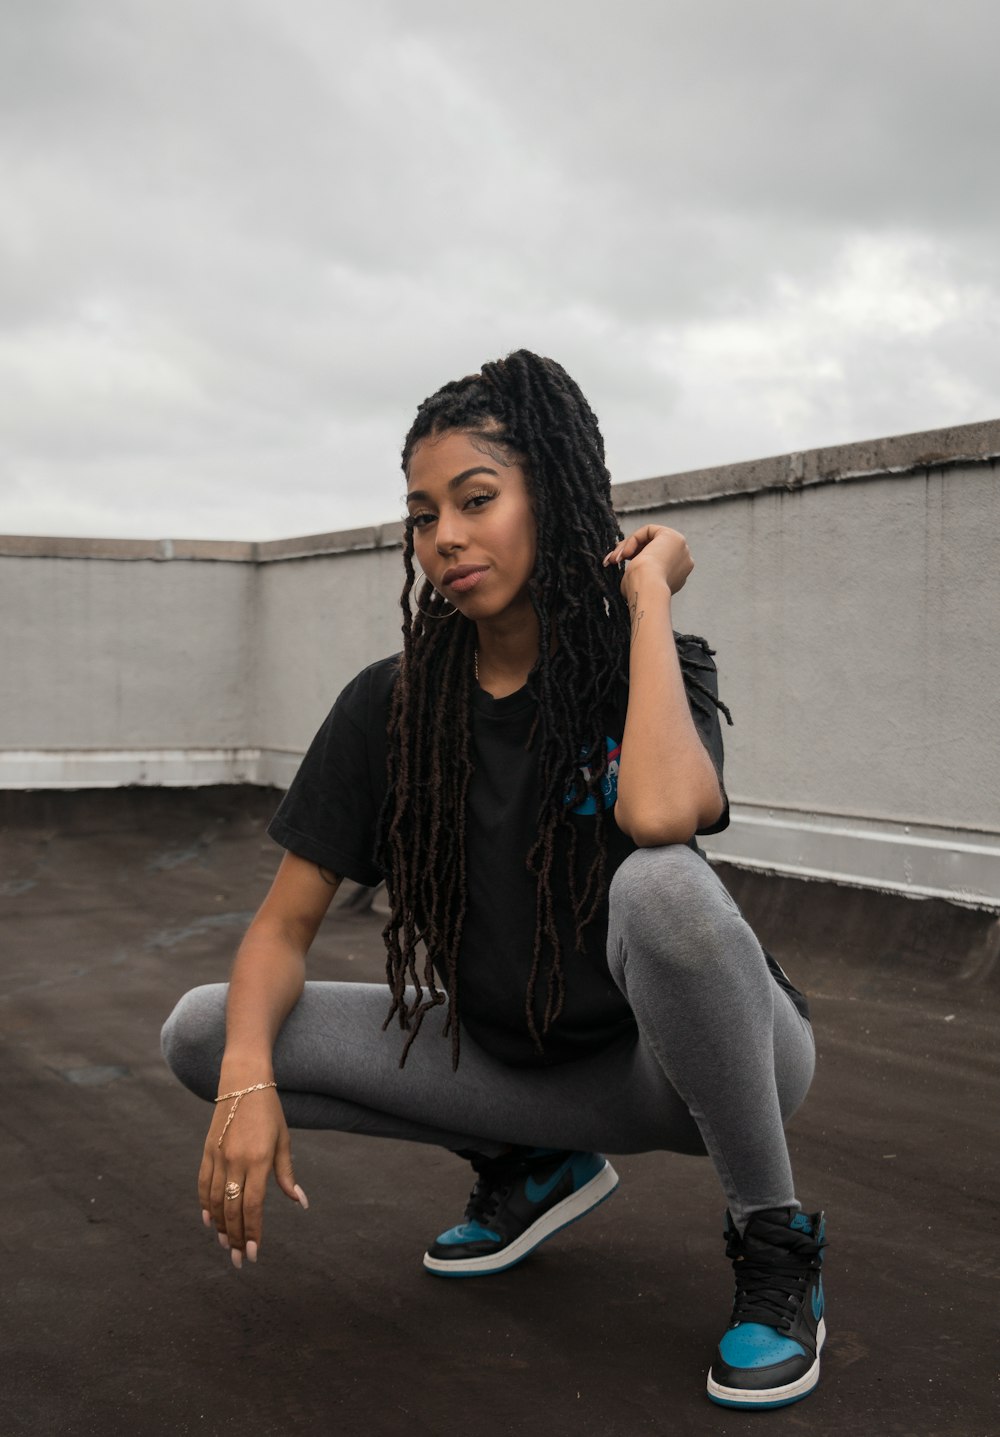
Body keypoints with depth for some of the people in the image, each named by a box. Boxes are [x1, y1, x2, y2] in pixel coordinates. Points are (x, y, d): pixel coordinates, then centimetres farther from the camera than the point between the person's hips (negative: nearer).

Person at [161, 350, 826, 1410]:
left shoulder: (651, 670, -16)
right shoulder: (391, 705, -7)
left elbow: (660, 814, -41)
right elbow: (284, 927, -7)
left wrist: (648, 591, -27)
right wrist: (250, 1076, -27)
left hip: (677, 1057, -4)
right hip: (511, 1052, 4)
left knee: (660, 887, -39)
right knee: (203, 1034, -9)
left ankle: (772, 1237, -11)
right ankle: (534, 1168, 8)